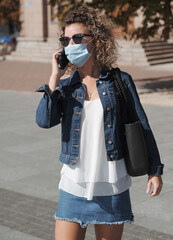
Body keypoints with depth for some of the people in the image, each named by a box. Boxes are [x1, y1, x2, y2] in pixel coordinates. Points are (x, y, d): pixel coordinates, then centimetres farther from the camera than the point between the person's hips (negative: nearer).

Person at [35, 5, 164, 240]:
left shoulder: (120, 81, -3)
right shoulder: (64, 86, 3)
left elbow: (141, 127, 2)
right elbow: (44, 121, -14)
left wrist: (155, 170, 3)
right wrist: (54, 77, -12)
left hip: (111, 187, -1)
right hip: (73, 187, 1)